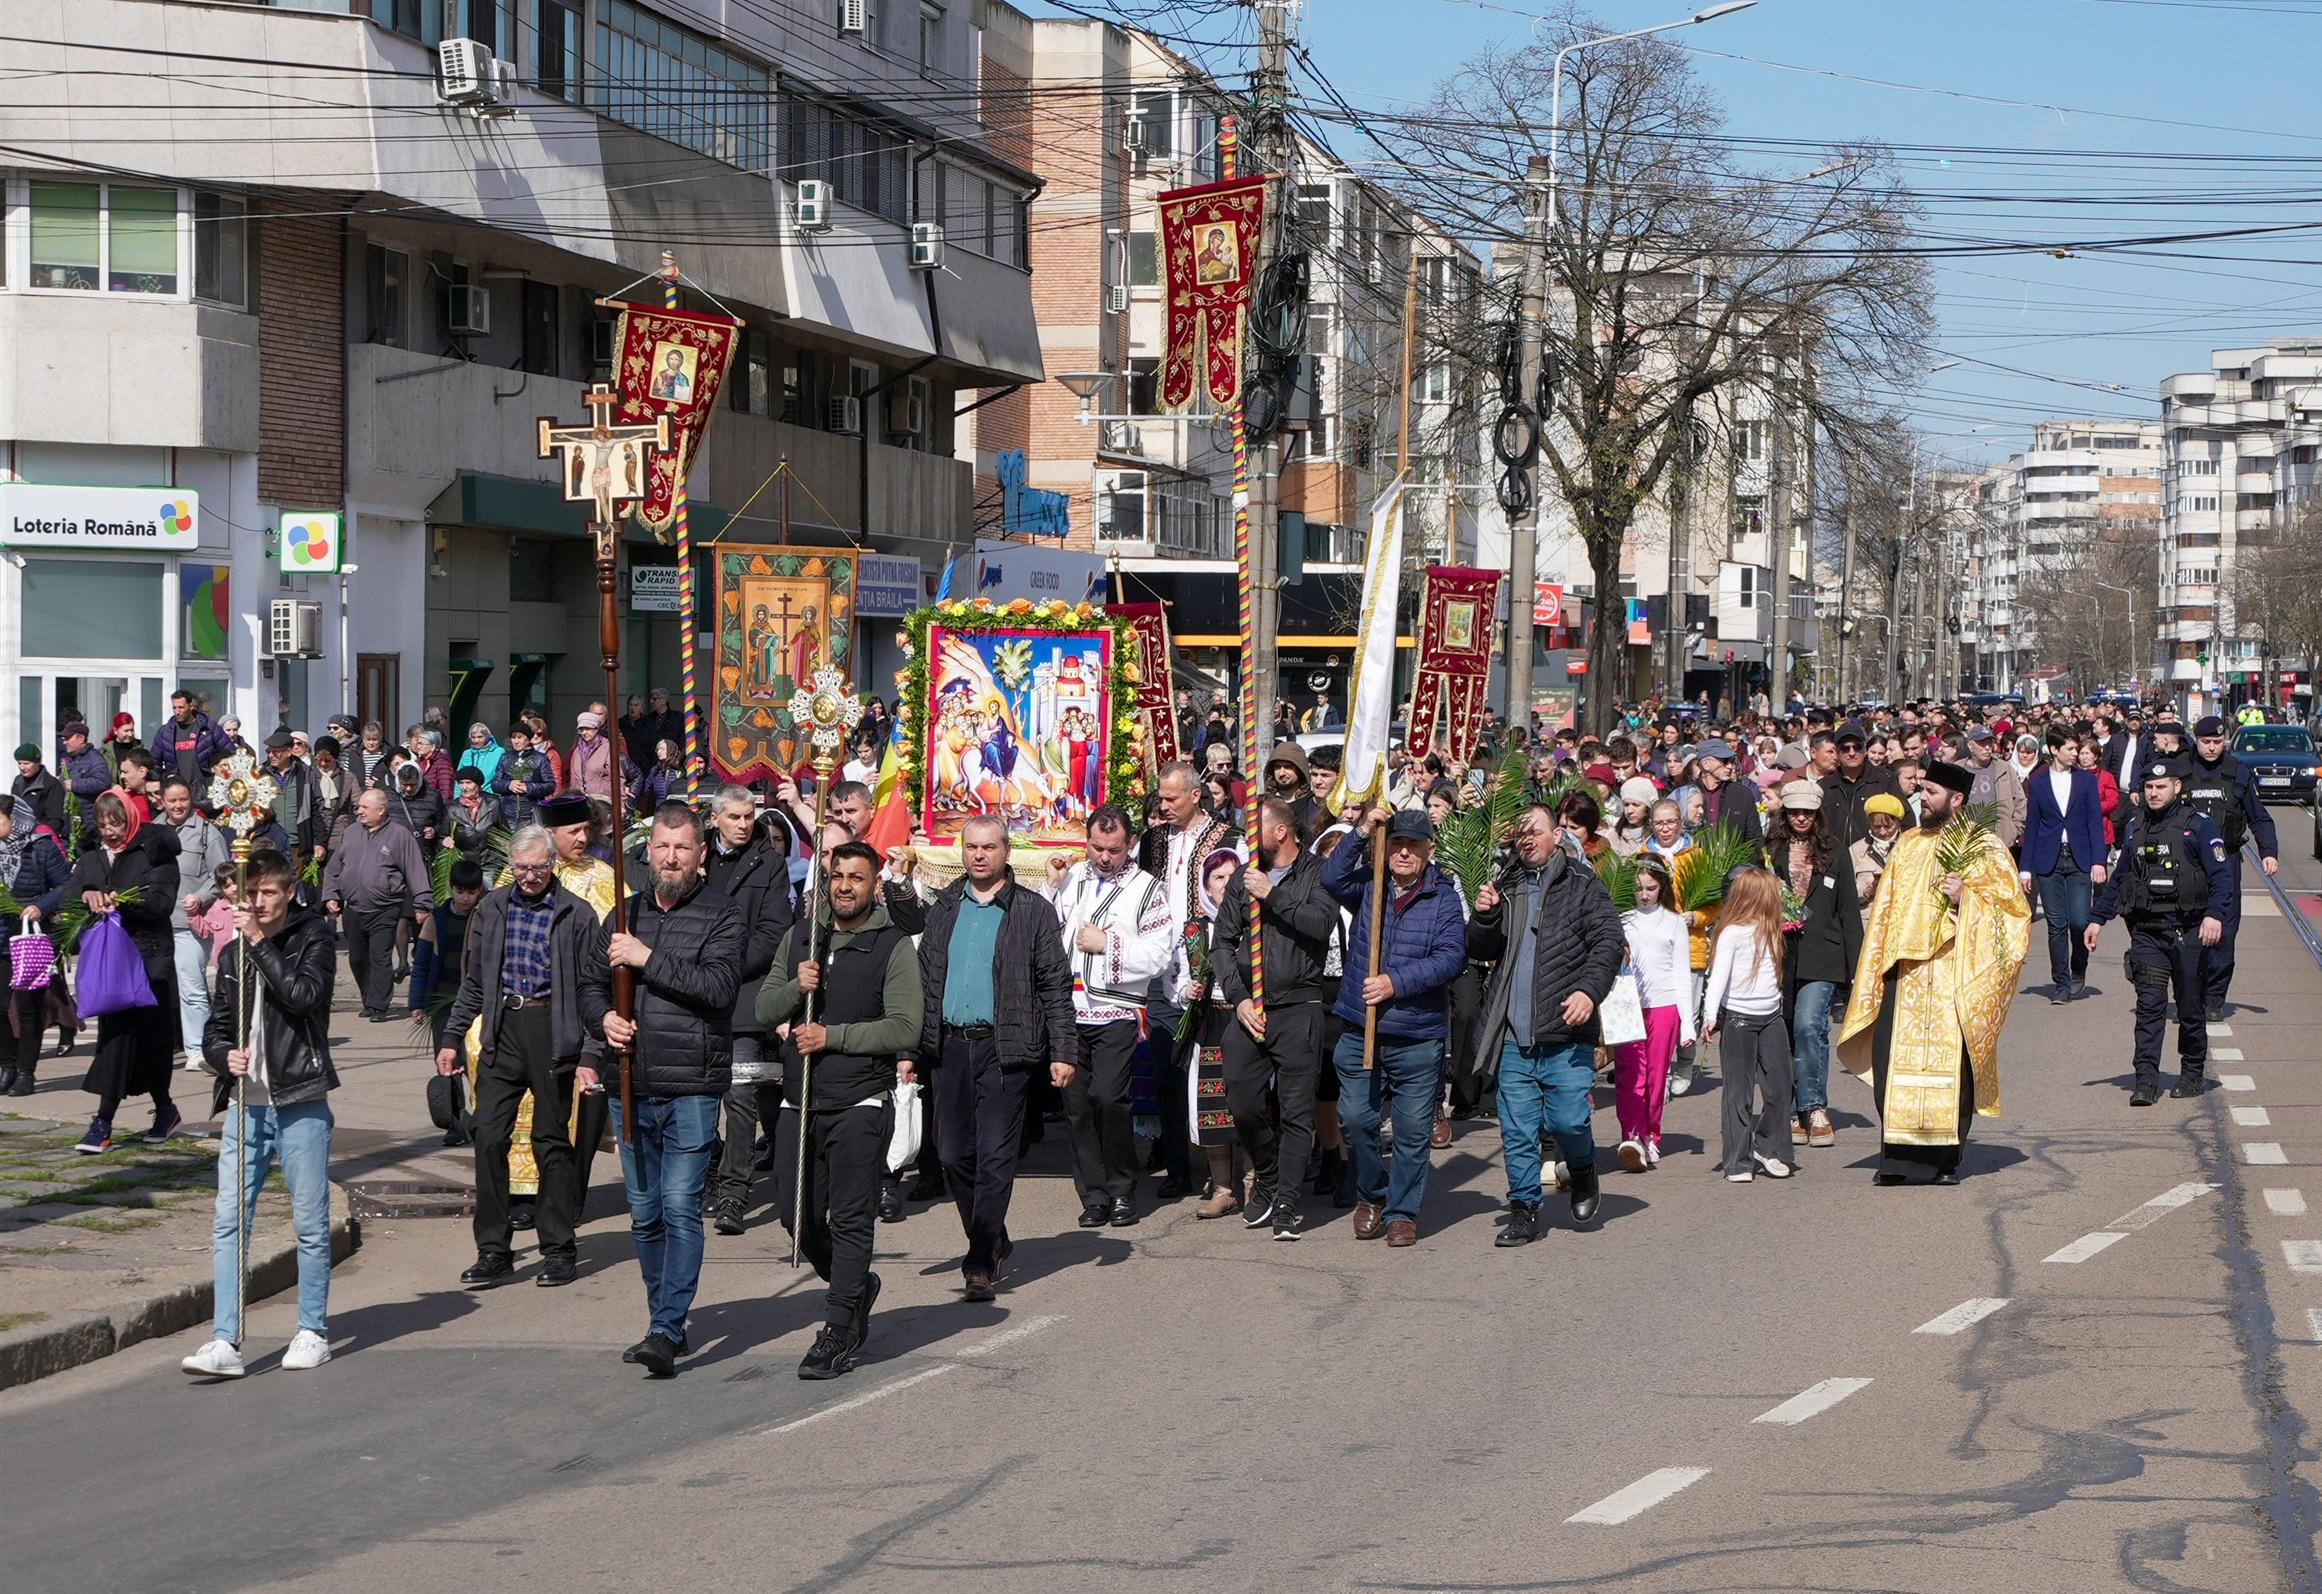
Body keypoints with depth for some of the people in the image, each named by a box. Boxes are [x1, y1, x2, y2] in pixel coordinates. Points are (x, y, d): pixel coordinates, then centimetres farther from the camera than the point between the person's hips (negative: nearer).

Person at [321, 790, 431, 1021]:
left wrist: (422, 905, -7)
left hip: (384, 912, -5)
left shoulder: (399, 836, -2)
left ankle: (378, 1006, -8)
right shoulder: (351, 833, 12)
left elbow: (416, 872, -4)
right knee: (357, 959, 11)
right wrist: (330, 896, 8)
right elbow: (333, 868, 19)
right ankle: (370, 1002, 24)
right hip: (352, 911, 6)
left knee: (380, 960, -10)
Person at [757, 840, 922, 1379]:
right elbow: (761, 1011, 11)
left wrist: (832, 1036, -14)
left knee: (850, 1220, -6)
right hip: (801, 1100, 5)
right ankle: (855, 1285, 35)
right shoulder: (797, 939, 13)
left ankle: (838, 1336, -2)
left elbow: (905, 1028, -10)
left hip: (861, 1104, -5)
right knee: (799, 1216, 9)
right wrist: (795, 989, -9)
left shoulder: (894, 947, -3)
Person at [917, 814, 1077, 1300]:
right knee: (953, 1154, 6)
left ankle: (981, 1264, -4)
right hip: (949, 1045, 4)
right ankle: (992, 1241, 25)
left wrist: (1063, 1051, -6)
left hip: (1004, 1046, -4)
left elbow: (1055, 986, 0)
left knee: (995, 1158, -6)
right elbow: (922, 980, 14)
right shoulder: (942, 909, 13)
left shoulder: (1033, 911, 2)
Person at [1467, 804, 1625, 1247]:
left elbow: (1609, 941, -4)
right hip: (1514, 1034, 4)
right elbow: (1480, 951, 17)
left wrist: (1589, 988, -19)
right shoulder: (1505, 887, 16)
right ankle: (1524, 1209, 12)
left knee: (1567, 1121, -7)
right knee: (1517, 1129, 3)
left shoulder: (1582, 885, 3)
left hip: (1565, 1032, -4)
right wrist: (1484, 918, -4)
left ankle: (1583, 1170, 23)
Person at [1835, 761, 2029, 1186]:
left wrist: (1965, 898, -17)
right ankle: (1899, 1156, 1)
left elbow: (2010, 903, -1)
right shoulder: (1907, 845, 16)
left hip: (1954, 972, -4)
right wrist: (1875, 966, 11)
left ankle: (1944, 1159, 5)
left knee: (1951, 1061, -4)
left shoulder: (1982, 848, 2)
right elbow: (1884, 909, 19)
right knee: (1891, 1058, -5)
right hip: (1905, 969, 4)